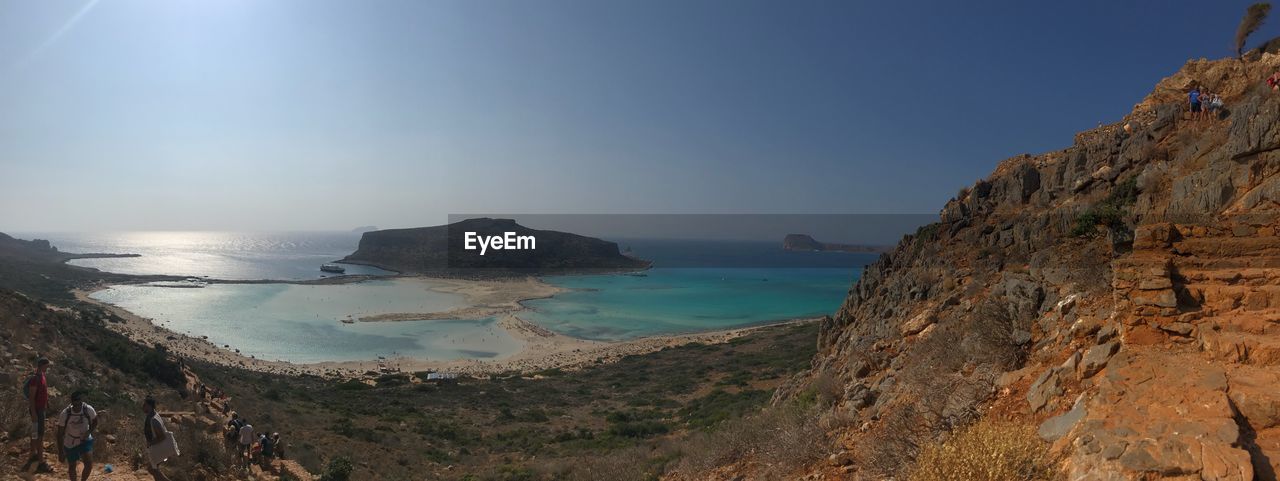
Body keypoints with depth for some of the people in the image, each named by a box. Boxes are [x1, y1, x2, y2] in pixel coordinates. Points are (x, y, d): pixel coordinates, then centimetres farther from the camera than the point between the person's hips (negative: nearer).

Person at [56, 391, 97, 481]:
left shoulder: (88, 410, -21)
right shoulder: (65, 414, -23)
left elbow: (95, 422, 1)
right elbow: (60, 434, -12)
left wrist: (89, 431, -17)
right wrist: (60, 452, -10)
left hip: (85, 440, 0)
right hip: (70, 443, 0)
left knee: (89, 464, -11)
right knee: (72, 467, 12)